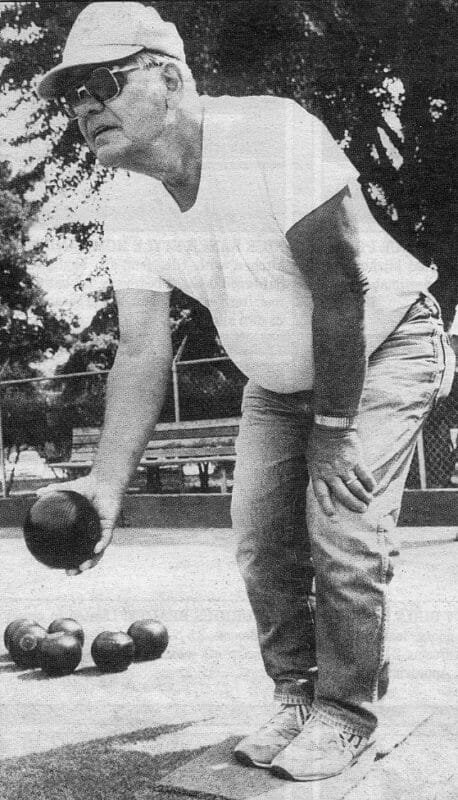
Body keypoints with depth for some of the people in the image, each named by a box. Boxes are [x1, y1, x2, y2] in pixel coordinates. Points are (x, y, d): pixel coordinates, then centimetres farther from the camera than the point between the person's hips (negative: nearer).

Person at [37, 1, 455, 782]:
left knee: (342, 533, -13)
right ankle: (298, 698, 21)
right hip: (278, 380, 6)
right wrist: (106, 483, -27)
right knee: (262, 537, 3)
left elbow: (340, 291, -27)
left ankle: (346, 712, 7)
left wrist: (334, 429, -22)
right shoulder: (127, 205, -10)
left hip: (382, 351, -6)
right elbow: (142, 349, -14)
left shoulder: (273, 135, -30)